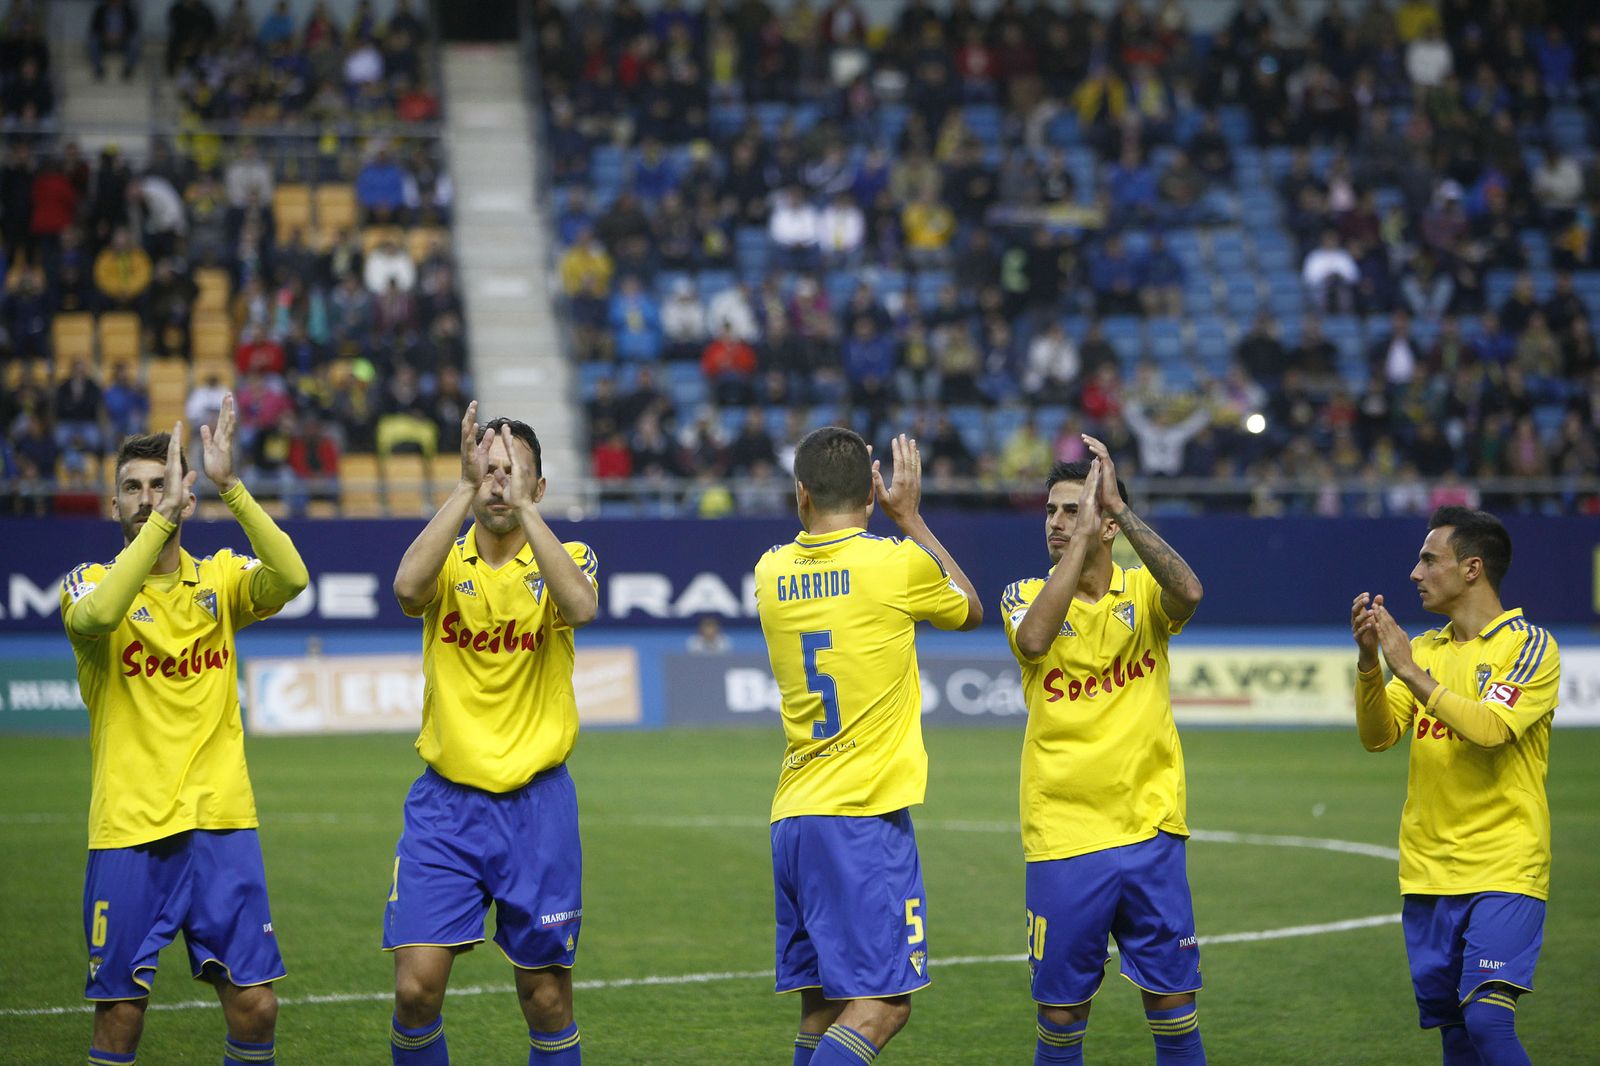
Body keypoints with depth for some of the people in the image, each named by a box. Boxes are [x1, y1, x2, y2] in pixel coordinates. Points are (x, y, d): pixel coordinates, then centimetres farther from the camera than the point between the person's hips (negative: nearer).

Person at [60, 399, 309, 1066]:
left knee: (255, 1005, -2)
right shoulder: (89, 582, 2)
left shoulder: (219, 579, 8)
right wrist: (163, 518, -26)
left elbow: (291, 578, -15)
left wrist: (229, 486, -20)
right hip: (126, 830, -2)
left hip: (220, 823, 2)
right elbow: (95, 615, -24)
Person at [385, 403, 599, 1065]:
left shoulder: (564, 558, 0)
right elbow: (407, 588, -23)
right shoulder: (446, 560, 2)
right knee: (416, 986, -9)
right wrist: (466, 489, -25)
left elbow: (581, 607, -25)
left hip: (537, 803, 0)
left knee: (546, 997, 4)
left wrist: (524, 508, -26)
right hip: (445, 800, 1)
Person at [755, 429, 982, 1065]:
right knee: (883, 1006, -8)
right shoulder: (897, 562, -6)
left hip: (793, 817, 6)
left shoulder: (771, 572, 7)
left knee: (821, 1007, 10)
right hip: (864, 818, -6)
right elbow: (970, 610, 16)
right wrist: (909, 516, 22)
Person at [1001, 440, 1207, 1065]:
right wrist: (1082, 538, -21)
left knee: (1172, 1006, 3)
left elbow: (1188, 591, -20)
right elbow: (1034, 639, -21)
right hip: (1062, 835, 0)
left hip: (1150, 831, 1)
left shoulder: (1143, 592, 4)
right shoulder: (1027, 596, 3)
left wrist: (1118, 506, -22)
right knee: (1061, 1014, 3)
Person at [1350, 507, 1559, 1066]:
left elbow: (1491, 727, -20)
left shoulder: (1530, 645, -5)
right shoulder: (1425, 648, 14)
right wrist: (1369, 661, -9)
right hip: (1428, 871, 6)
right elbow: (1378, 735, 6)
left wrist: (1411, 671, -18)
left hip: (1504, 870, -6)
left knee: (1487, 1018, -19)